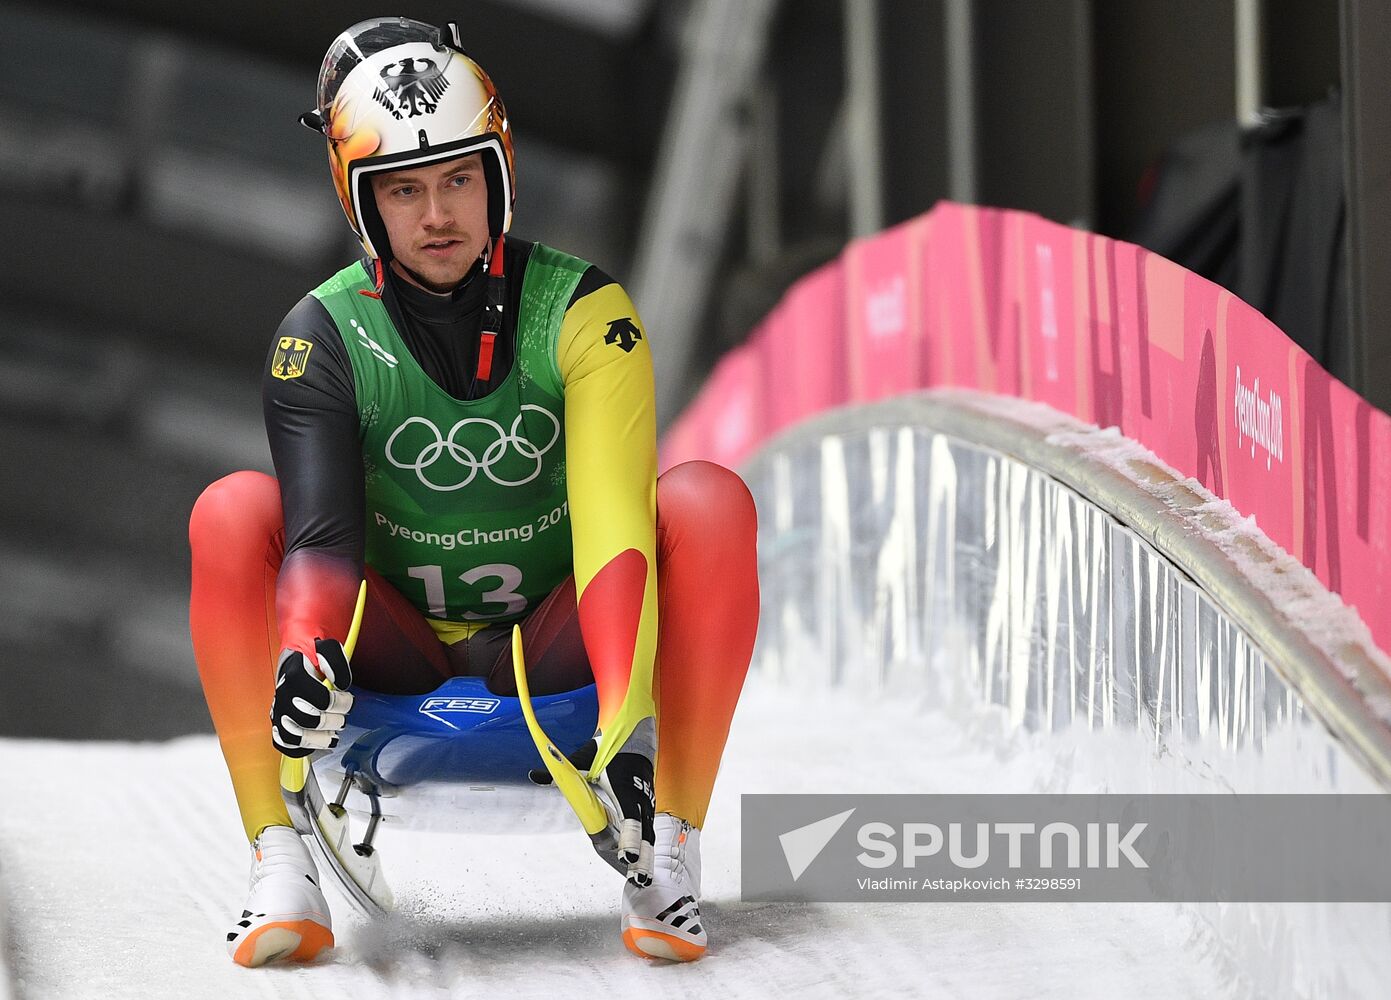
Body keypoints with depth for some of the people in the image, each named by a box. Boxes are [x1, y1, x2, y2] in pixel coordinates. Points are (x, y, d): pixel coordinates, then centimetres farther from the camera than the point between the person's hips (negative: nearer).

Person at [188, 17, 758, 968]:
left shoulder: (582, 309, -14)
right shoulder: (325, 336, -10)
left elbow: (611, 522, -26)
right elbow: (322, 531, -22)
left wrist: (629, 723, -41)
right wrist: (304, 652, -47)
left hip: (557, 641, -1)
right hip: (398, 646, 1)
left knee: (709, 501, -27)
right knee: (232, 512, -25)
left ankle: (671, 854, -25)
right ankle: (281, 872, -26)